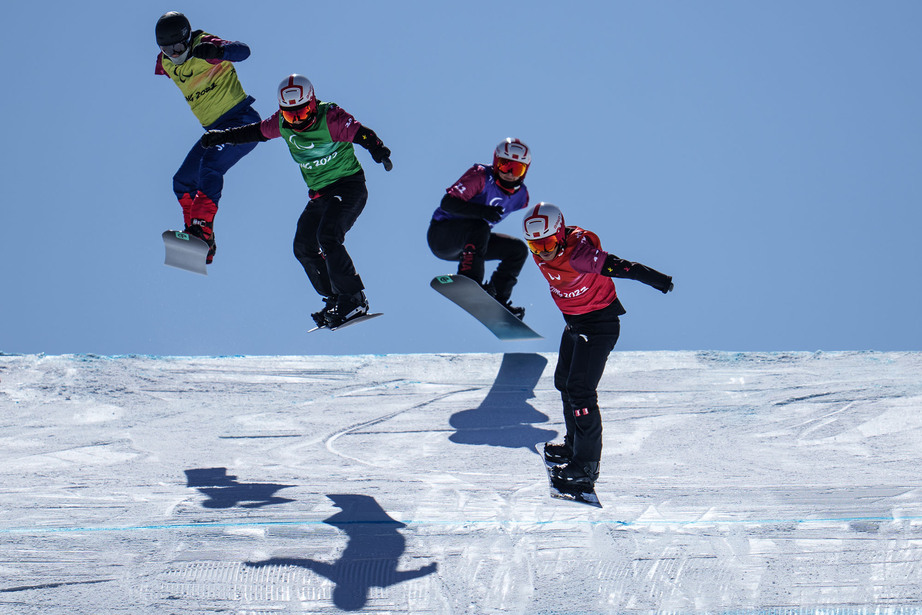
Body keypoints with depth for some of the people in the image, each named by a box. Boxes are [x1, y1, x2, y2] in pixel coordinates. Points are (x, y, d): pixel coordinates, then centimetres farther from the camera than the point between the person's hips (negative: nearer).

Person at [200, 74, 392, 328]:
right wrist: (223, 136, 22)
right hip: (319, 194, 8)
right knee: (304, 247, -2)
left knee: (327, 236, -25)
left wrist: (378, 150, -50)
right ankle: (335, 300, 5)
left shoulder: (330, 118, -19)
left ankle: (354, 299, -22)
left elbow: (361, 133, -30)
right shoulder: (282, 124, 0)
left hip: (349, 186, -8)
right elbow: (257, 131, 18)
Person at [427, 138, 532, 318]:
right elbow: (448, 203, -28)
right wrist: (482, 211, -40)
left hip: (468, 241, 7)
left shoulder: (521, 195, 3)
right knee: (479, 226, -35)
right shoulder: (481, 176, -19)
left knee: (518, 249, -4)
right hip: (441, 234, -7)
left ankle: (497, 298, -6)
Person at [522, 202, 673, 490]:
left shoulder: (578, 255, -31)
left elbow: (618, 266, -38)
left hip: (600, 323, -9)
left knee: (580, 390, -16)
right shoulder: (540, 255, -6)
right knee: (564, 381, 23)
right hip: (573, 323, 9)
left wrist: (658, 280, -44)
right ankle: (575, 442, 42)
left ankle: (587, 465, -13)